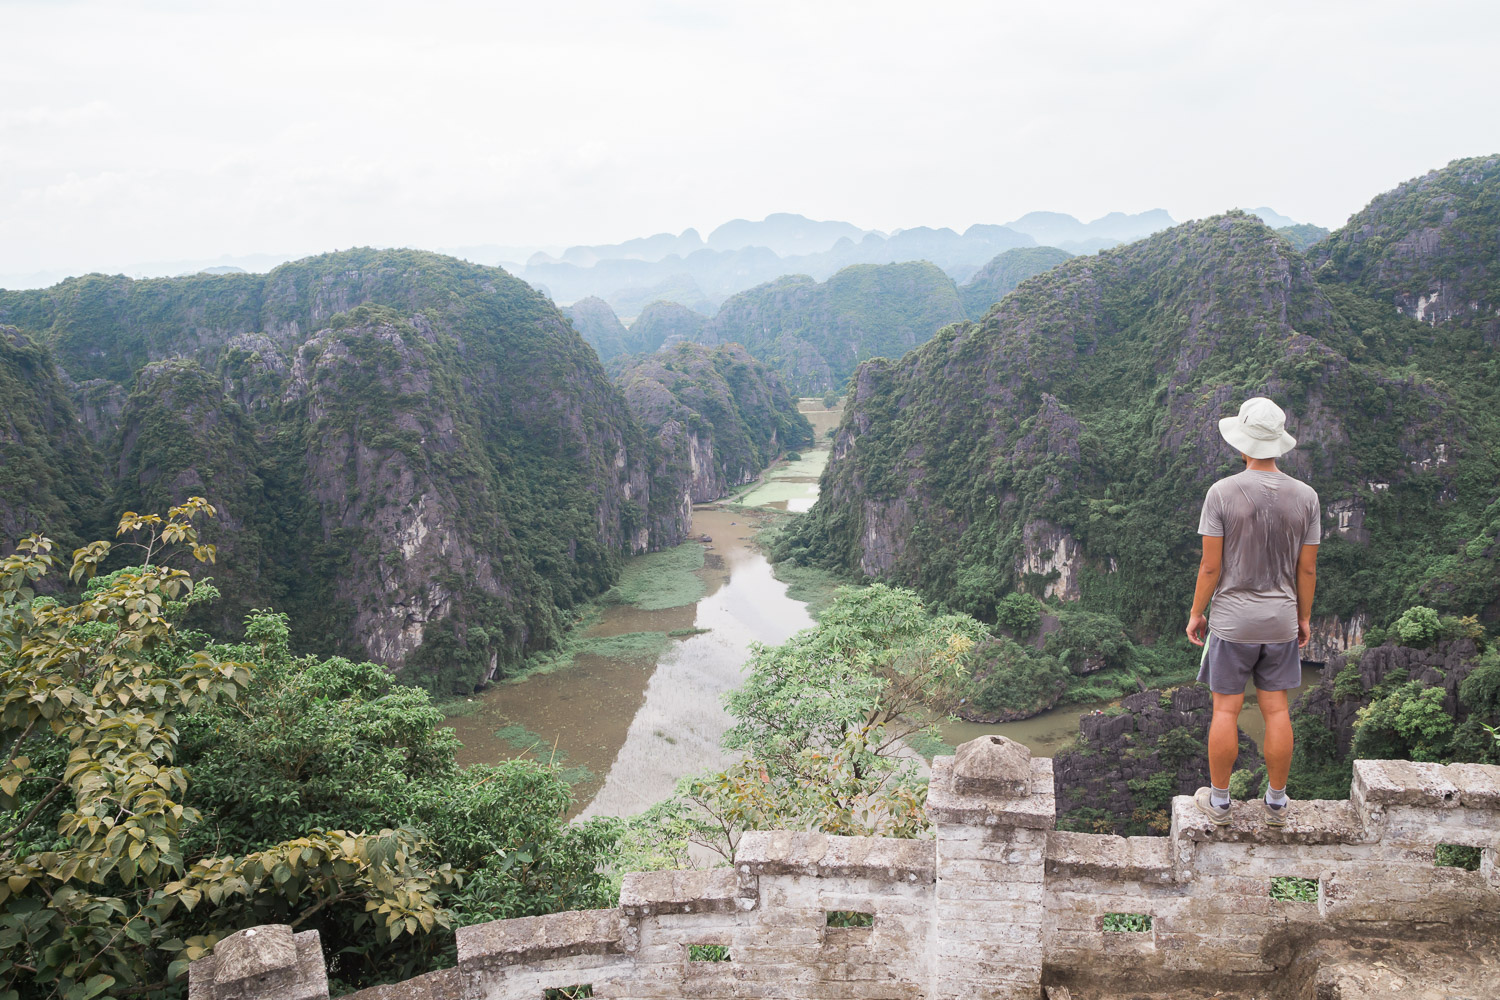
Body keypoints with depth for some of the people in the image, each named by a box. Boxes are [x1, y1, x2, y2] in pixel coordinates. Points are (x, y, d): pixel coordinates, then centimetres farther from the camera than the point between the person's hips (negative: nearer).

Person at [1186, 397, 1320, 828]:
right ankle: (1277, 803, 21)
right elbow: (1308, 569, 0)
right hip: (1281, 620, 3)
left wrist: (1196, 613, 0)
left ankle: (1219, 800, 17)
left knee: (1226, 709, 6)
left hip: (1232, 620, -3)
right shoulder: (1305, 497, -4)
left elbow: (1210, 566, -12)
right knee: (1276, 710, 11)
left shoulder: (1222, 493, -14)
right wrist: (1304, 617, 14)